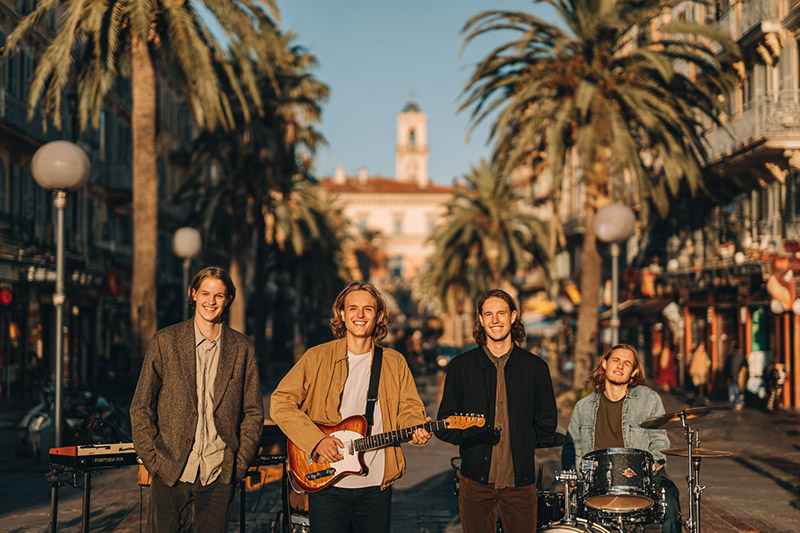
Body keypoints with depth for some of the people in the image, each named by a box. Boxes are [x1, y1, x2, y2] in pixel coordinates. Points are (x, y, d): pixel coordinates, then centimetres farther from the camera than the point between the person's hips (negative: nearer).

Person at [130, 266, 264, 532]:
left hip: (219, 477, 1)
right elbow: (141, 407, 2)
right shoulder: (166, 341, 1)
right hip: (171, 474, -1)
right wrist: (153, 460, -5)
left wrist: (240, 463, 0)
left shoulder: (243, 349, 5)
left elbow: (253, 411, 9)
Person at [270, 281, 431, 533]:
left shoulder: (395, 363, 10)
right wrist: (316, 440, -14)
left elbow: (409, 408, 10)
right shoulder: (317, 358, 0)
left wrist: (416, 428, -14)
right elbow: (281, 402, -3)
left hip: (377, 485, 2)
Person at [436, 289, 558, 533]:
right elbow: (444, 427, 5)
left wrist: (519, 445, 3)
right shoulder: (461, 366, 4)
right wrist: (474, 436, -12)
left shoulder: (535, 367, 6)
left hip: (520, 479, 0)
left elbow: (547, 424, 13)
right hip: (476, 479, 0)